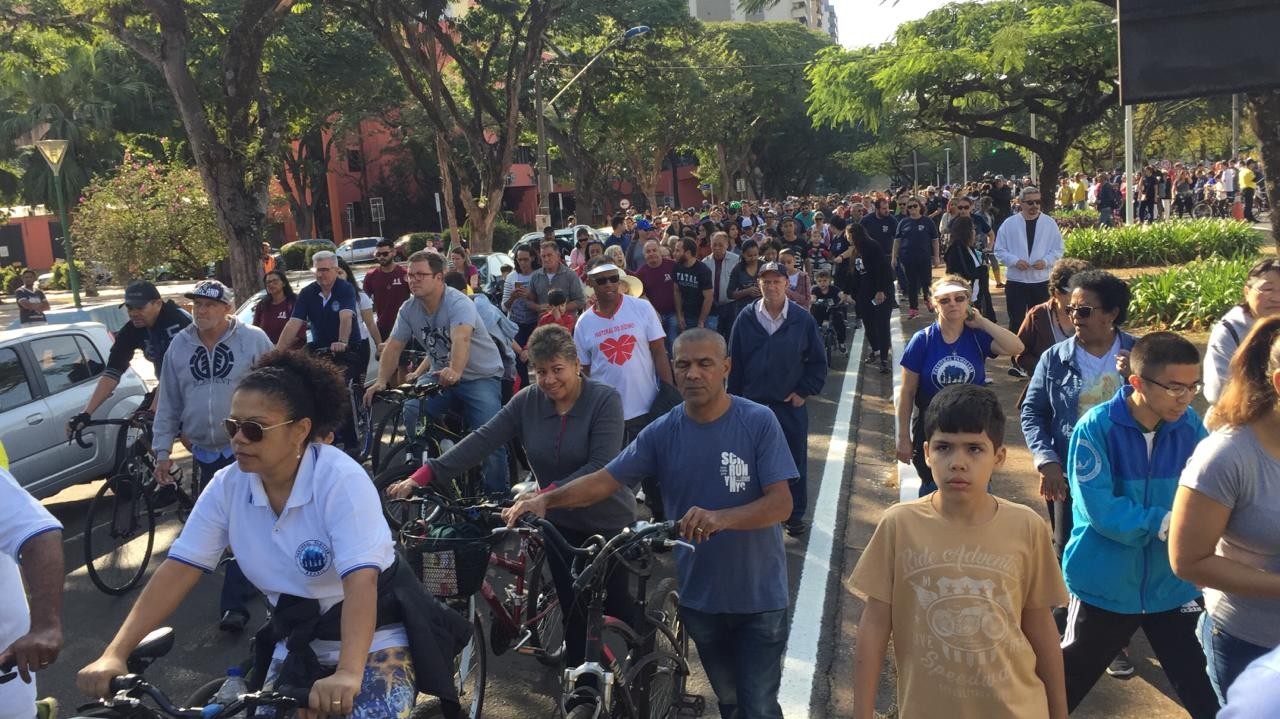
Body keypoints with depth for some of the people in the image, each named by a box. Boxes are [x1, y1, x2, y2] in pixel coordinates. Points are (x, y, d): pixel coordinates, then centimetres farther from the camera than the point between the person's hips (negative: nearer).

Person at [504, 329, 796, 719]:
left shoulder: (759, 422, -13)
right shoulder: (662, 432, -5)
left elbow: (781, 503, -19)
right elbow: (603, 480, -8)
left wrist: (721, 518, -36)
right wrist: (545, 499, -25)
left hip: (760, 595, -3)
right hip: (699, 595, 3)